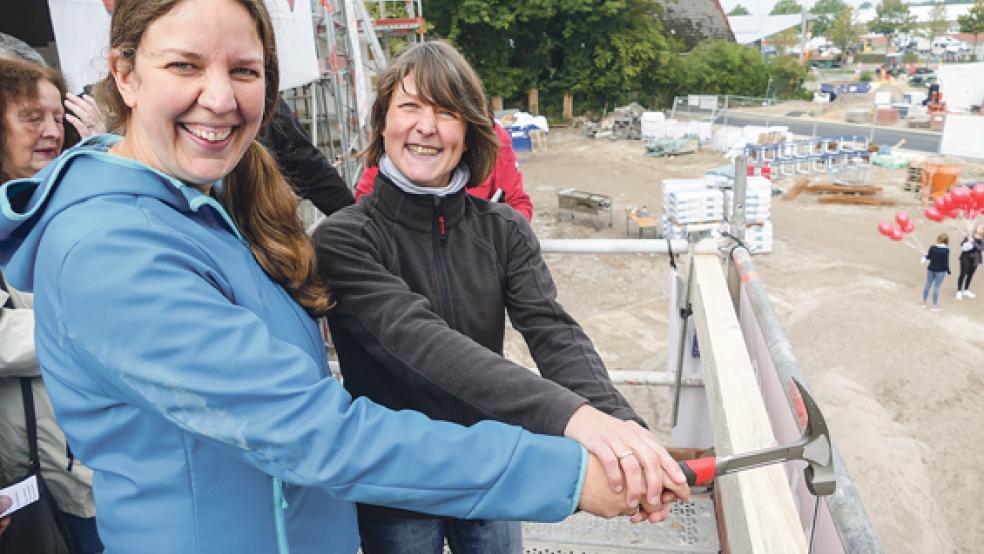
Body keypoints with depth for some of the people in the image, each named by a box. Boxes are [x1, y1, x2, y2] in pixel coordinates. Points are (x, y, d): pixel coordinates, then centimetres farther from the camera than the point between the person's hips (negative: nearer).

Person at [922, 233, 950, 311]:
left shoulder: (932, 247, -8)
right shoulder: (946, 250, -15)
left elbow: (928, 257, 3)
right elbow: (946, 262, -12)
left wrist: (925, 256, 27)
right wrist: (948, 272, -1)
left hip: (931, 269, 3)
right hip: (940, 271, -3)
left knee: (928, 285, 14)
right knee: (937, 287, 3)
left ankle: (924, 302, 25)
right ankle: (935, 306, 9)